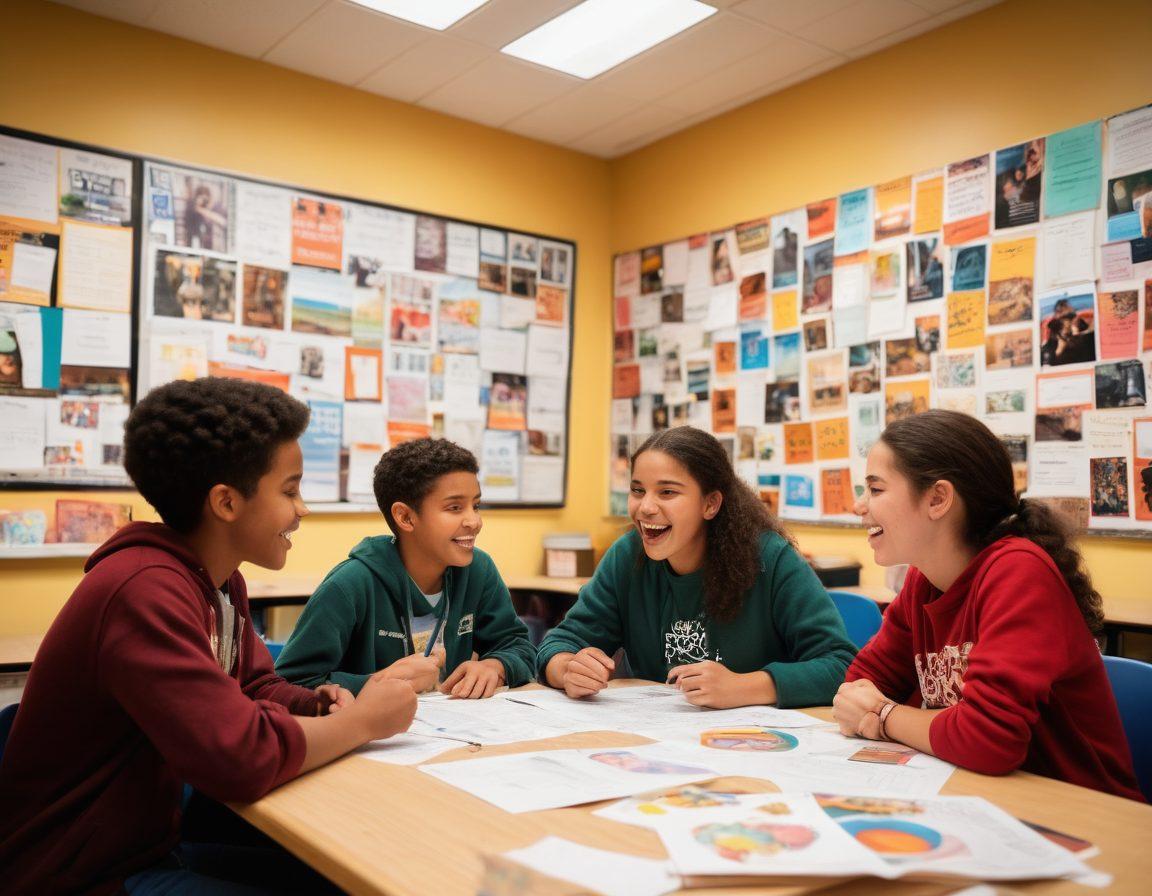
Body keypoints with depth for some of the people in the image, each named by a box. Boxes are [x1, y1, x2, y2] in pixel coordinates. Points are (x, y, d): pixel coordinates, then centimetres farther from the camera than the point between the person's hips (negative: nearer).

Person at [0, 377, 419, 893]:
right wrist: (364, 721, -18)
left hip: (151, 848, 8)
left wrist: (323, 706, -12)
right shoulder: (145, 591, -28)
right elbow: (243, 756, -34)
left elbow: (256, 691, 10)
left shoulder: (220, 580, 2)